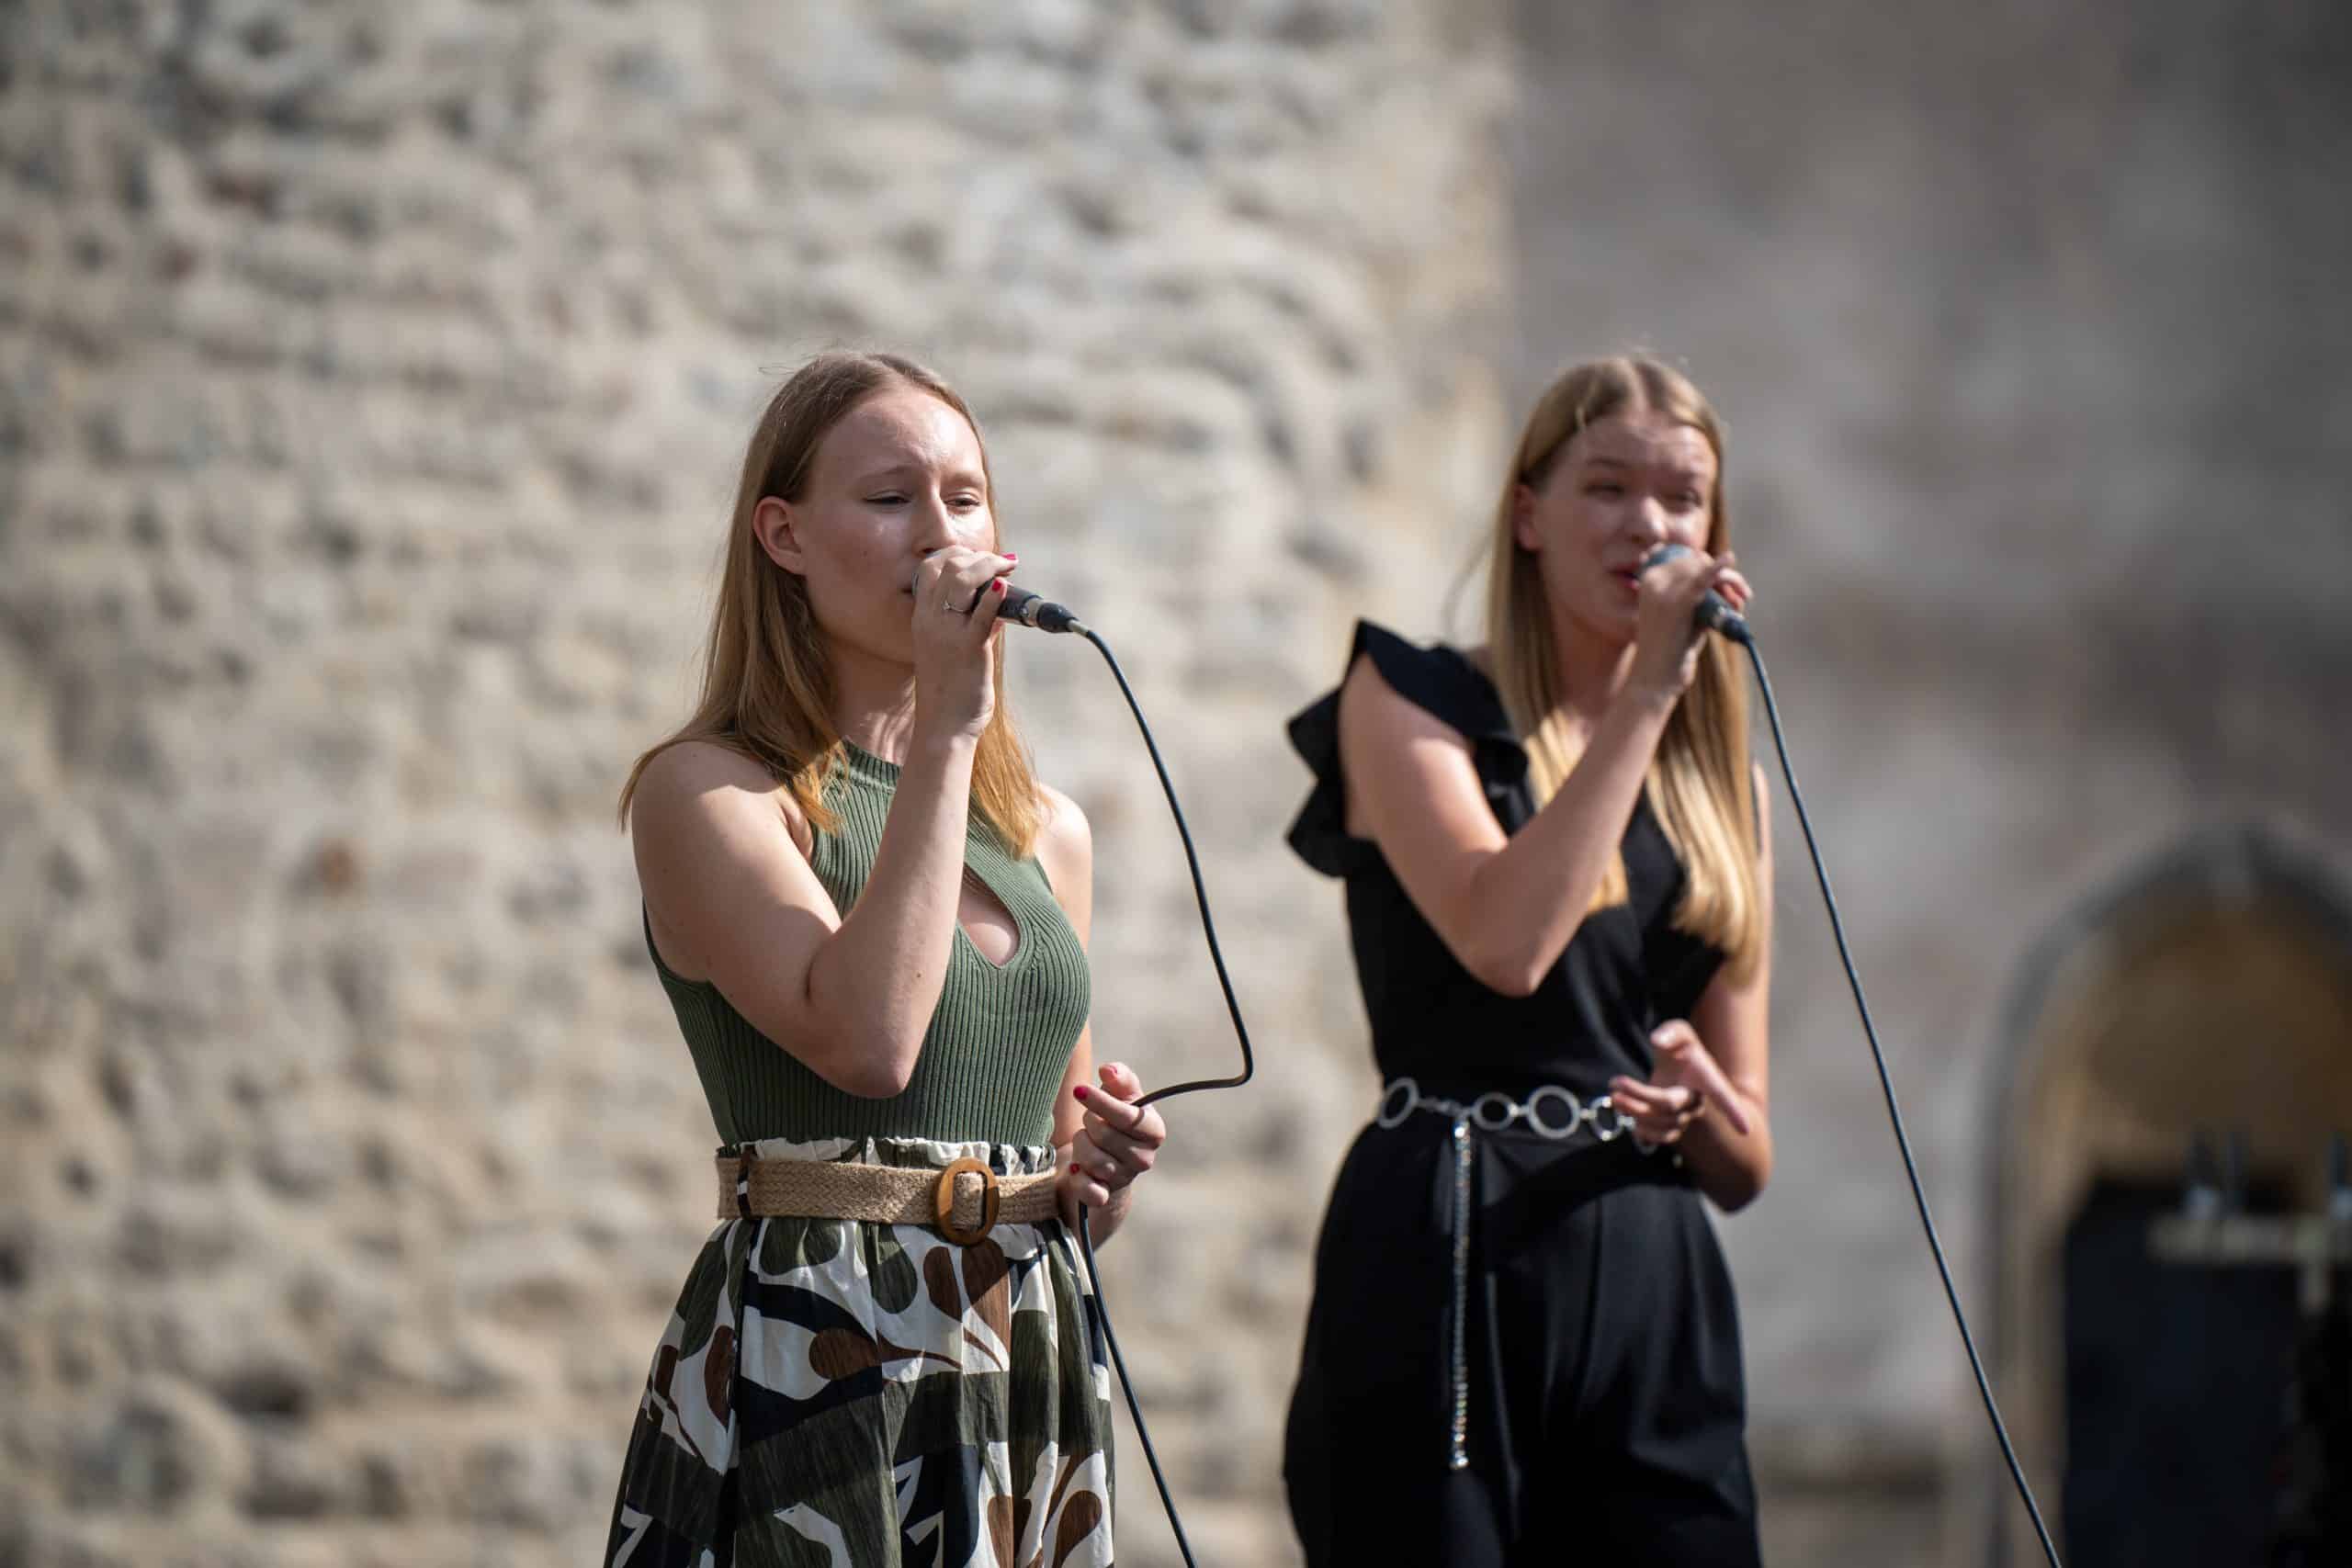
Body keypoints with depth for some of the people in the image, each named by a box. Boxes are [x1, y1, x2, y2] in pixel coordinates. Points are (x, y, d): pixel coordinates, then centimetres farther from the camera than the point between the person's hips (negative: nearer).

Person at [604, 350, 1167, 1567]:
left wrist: (1102, 1171, -2)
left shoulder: (1047, 830, 12)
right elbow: (867, 1035, -23)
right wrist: (943, 730, -17)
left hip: (1027, 1367, 6)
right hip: (812, 1368, -6)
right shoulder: (706, 788, -6)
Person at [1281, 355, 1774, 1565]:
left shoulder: (1721, 782, 18)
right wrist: (1647, 695, -9)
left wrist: (1701, 1101, -6)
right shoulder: (1410, 701, 4)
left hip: (1654, 1295, 5)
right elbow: (1506, 942, -17)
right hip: (1449, 1276, -5)